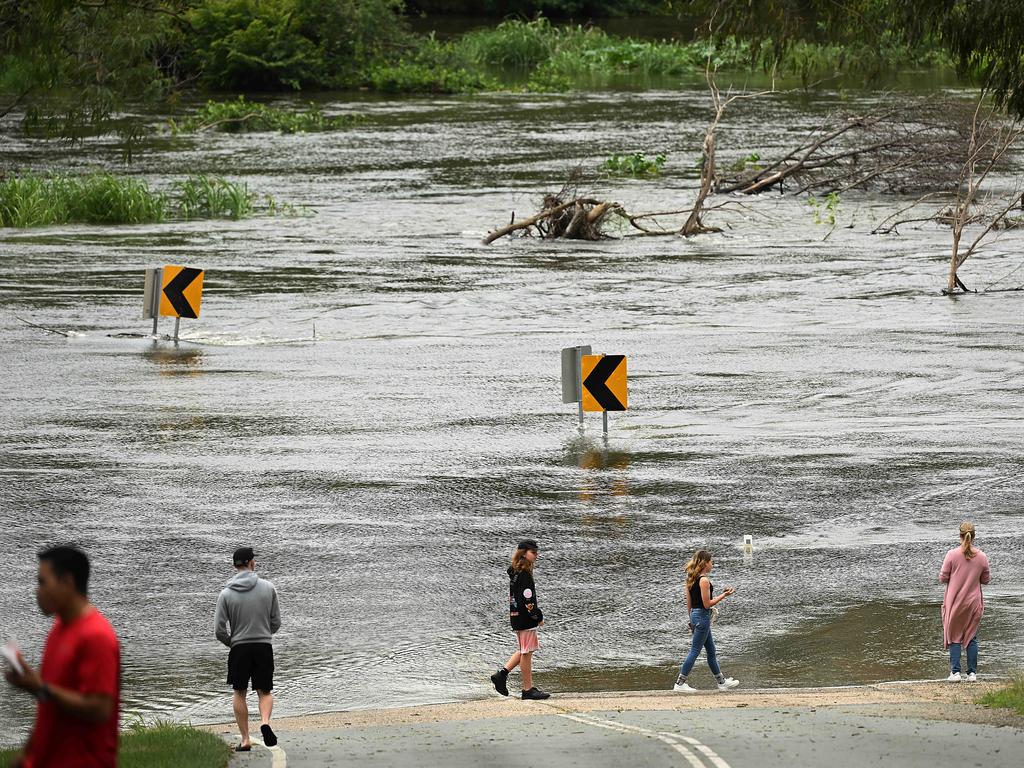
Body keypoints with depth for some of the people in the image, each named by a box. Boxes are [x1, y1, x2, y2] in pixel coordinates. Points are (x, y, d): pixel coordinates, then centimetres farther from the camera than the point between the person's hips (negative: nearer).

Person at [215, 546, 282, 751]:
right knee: (265, 692, 12)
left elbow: (220, 631, -5)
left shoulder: (226, 594, -5)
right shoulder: (268, 588, -2)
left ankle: (245, 739, 12)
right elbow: (276, 622, 4)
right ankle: (265, 722, -17)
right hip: (264, 647, 1)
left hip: (239, 649, -1)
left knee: (239, 694, 14)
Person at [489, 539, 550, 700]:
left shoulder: (514, 573, 12)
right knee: (527, 652, -2)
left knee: (525, 651, 20)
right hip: (526, 619, -10)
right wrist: (539, 617, -11)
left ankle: (501, 675, 15)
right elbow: (528, 599, -22)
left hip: (516, 618, 10)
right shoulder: (524, 575, -18)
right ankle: (528, 689, 4)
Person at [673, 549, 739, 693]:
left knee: (711, 651, 17)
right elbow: (707, 604, -18)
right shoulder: (704, 580, -18)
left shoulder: (691, 579, 9)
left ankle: (722, 681, 26)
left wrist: (691, 619, 20)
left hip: (694, 615, 10)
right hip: (702, 616, -10)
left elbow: (689, 603, 13)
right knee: (695, 651, -4)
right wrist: (723, 595, -11)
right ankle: (680, 684, -3)